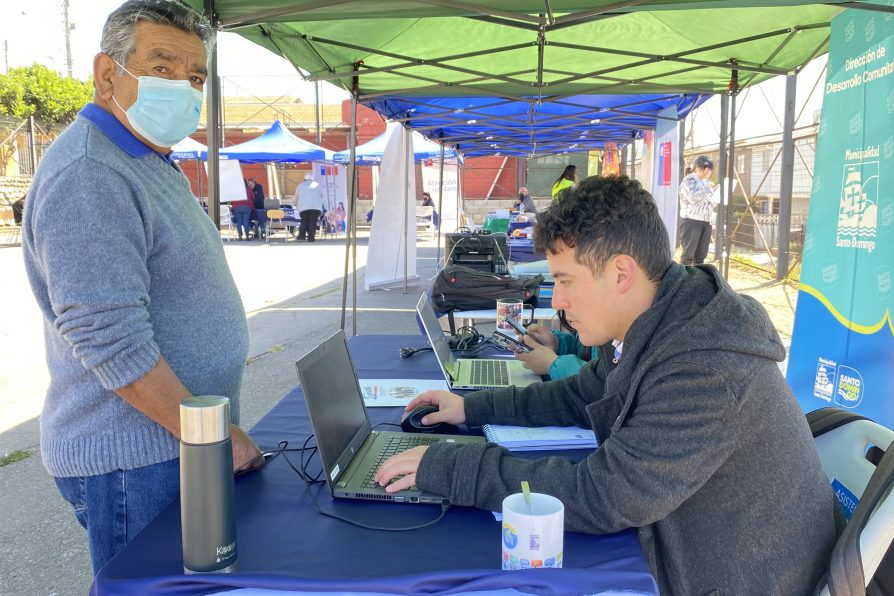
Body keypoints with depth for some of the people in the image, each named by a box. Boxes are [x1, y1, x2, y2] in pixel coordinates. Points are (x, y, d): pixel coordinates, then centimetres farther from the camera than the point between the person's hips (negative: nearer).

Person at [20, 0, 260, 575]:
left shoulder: (152, 163, 12)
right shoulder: (87, 176, -21)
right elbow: (115, 346, -26)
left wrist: (219, 428, 18)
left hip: (181, 441, 9)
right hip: (131, 461, -9)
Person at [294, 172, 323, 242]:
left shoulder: (300, 186, 19)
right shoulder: (317, 185, 18)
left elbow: (296, 199, 25)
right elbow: (321, 197, 24)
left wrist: (297, 206, 41)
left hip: (303, 207, 1)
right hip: (316, 207, -1)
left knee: (304, 221, 12)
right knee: (312, 222, 1)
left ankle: (301, 236, 0)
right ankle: (311, 238, -4)